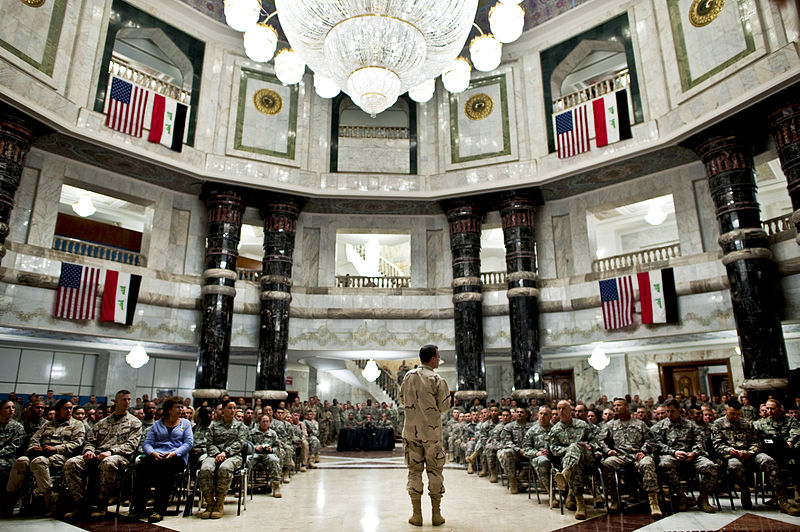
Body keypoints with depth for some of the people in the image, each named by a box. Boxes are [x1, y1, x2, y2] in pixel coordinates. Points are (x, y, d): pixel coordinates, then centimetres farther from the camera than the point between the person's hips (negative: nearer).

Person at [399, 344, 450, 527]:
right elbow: (444, 407, -7)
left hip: (411, 430, 3)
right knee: (435, 471, 8)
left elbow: (402, 400, 12)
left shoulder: (409, 376, 2)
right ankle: (436, 515, 14)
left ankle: (417, 515, 11)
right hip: (432, 431, -3)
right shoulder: (437, 380, -10)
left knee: (414, 471, 8)